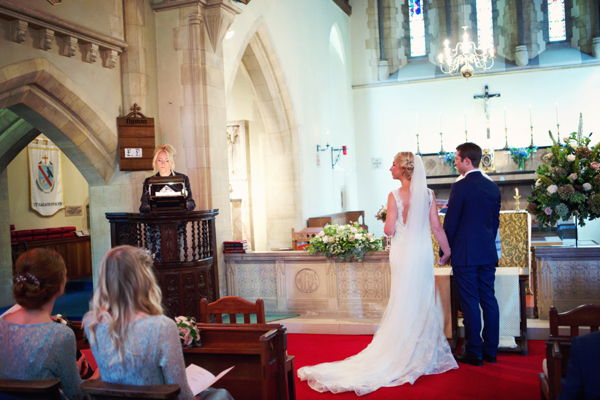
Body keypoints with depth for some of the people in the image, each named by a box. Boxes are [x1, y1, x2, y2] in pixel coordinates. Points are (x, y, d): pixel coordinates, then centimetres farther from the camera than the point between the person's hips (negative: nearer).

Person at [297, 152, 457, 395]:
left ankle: (405, 354, 15)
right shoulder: (428, 194, 0)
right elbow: (437, 227, -1)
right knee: (424, 302, 12)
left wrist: (386, 221, 9)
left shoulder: (395, 196, -9)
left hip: (403, 254, -2)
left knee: (403, 304, 7)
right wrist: (447, 251, 9)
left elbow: (389, 230, -13)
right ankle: (425, 353, 20)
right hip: (423, 253, 2)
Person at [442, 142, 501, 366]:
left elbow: (450, 223, -11)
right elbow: (495, 221, 15)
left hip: (465, 254, -7)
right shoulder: (493, 187, 8)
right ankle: (490, 351, 19)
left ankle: (474, 353, 6)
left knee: (470, 303, 0)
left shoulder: (460, 187, -13)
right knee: (489, 300, 11)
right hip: (488, 253, 7)